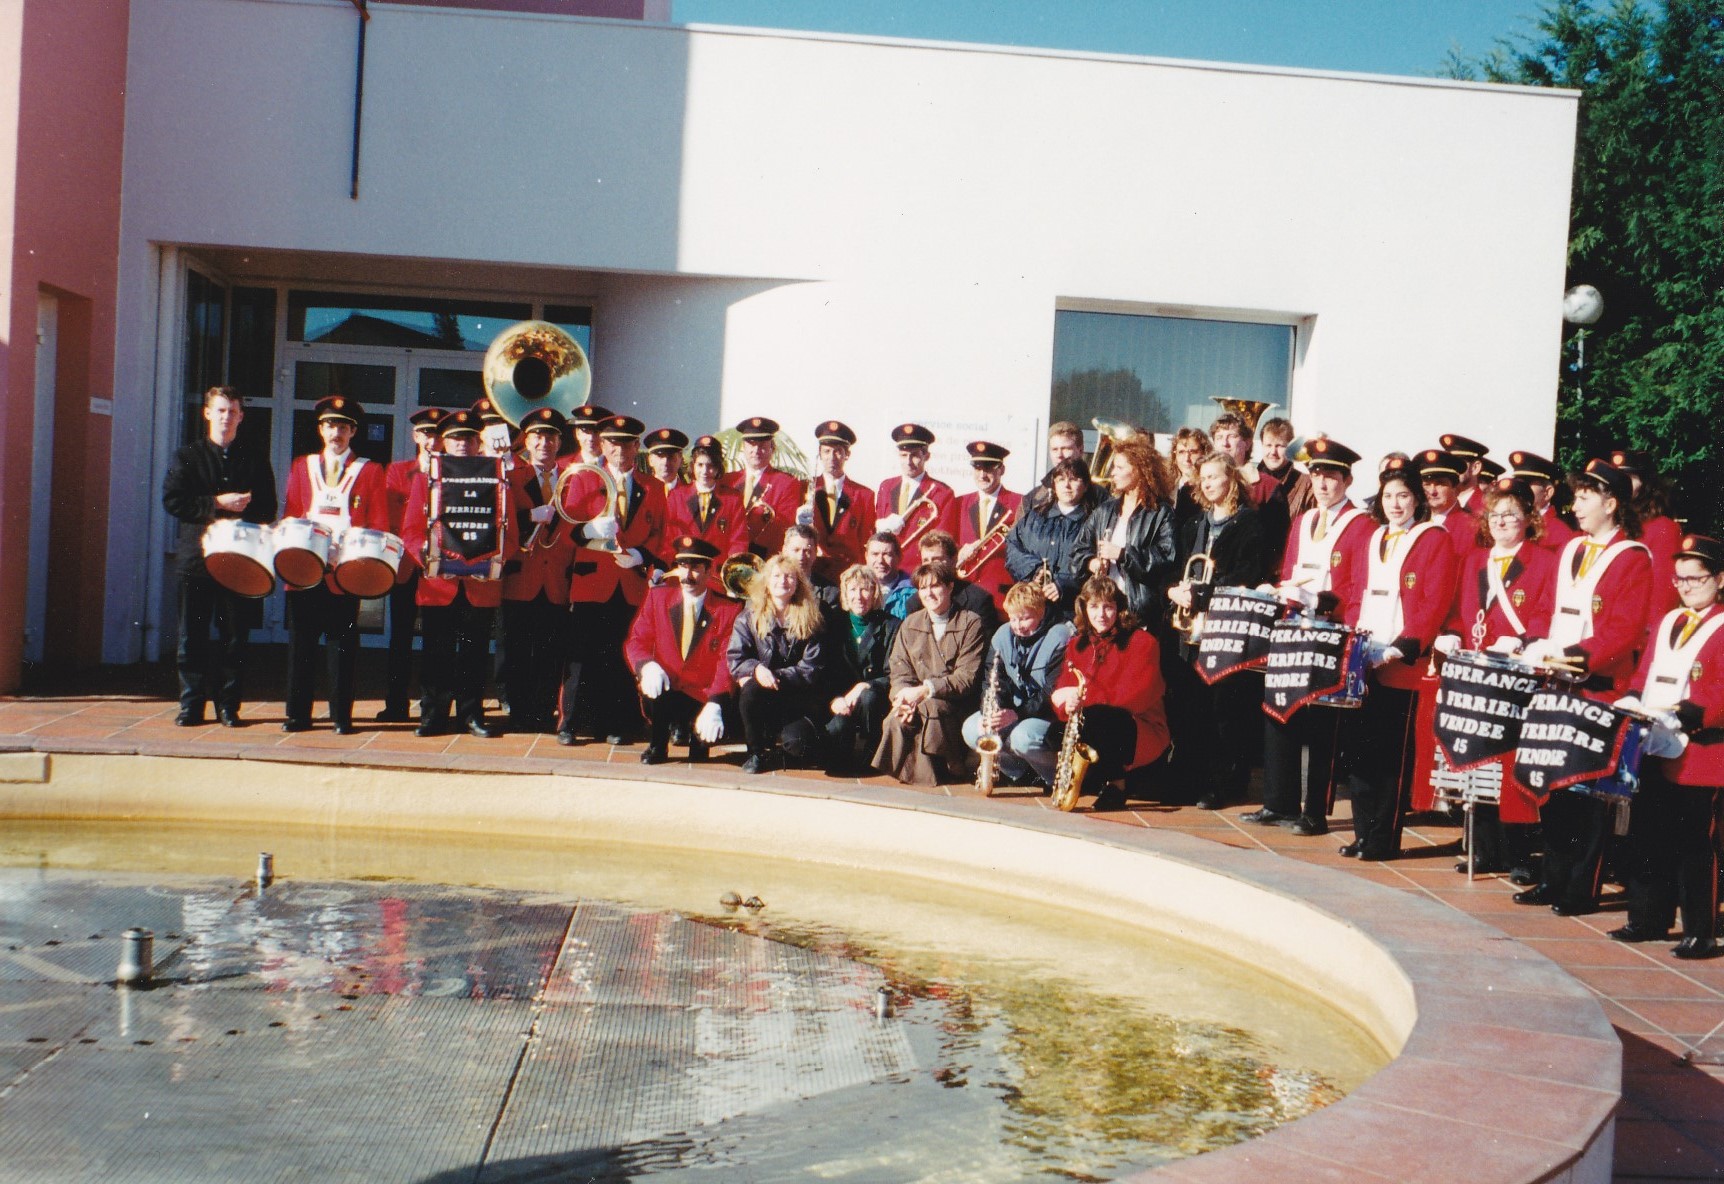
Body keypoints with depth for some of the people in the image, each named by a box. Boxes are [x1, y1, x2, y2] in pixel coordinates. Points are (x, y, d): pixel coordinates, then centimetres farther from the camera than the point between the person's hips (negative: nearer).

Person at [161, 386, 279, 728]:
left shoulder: (255, 460, 12)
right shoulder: (188, 457, 8)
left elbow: (267, 509, 7)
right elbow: (172, 500, -3)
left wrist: (243, 510, -14)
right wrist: (217, 504, -12)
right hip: (197, 558, -1)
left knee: (235, 636, 2)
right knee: (193, 636, 0)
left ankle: (228, 705, 9)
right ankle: (192, 704, 7)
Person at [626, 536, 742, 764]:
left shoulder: (730, 609, -4)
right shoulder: (658, 597, 5)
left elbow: (728, 663, -11)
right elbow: (636, 641, 1)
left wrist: (715, 705, -27)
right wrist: (647, 666, -23)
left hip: (705, 698, -1)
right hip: (666, 692, 1)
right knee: (651, 691, -34)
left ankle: (699, 737, 8)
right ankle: (657, 746, -3)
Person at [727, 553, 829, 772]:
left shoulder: (811, 620, 1)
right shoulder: (750, 616, 4)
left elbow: (813, 669, -6)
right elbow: (734, 659, -4)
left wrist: (777, 676, -20)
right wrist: (757, 669, -25)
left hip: (800, 699, -1)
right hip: (762, 696, 1)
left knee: (796, 741, -30)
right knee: (750, 689, -35)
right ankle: (757, 753, -10)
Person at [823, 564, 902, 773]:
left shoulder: (891, 626, 3)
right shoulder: (835, 625, 11)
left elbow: (893, 677, -4)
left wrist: (865, 686, -22)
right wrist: (835, 699, -14)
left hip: (877, 698, -1)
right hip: (843, 703, 1)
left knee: (869, 698, -37)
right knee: (838, 726, -34)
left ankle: (870, 758, -16)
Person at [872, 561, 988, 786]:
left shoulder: (971, 624, 1)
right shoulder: (910, 625, 16)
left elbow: (968, 677, -9)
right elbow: (900, 672, 7)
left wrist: (925, 690, -20)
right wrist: (904, 695, -17)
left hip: (956, 705, -3)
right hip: (915, 700, 3)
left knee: (931, 707, -35)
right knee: (897, 718, -30)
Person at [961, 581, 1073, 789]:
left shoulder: (1059, 637, -15)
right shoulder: (1003, 634, 6)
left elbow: (1055, 694, -20)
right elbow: (989, 677, 6)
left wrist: (1017, 714, -29)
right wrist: (992, 706, -16)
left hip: (1050, 716, -7)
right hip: (1012, 711, 7)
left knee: (1023, 737, -36)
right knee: (971, 729, -15)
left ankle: (1057, 774, -7)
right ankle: (1019, 771, 0)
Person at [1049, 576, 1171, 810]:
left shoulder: (1142, 642, -6)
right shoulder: (1077, 644, 11)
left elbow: (1136, 696, -19)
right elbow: (1061, 692, 2)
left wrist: (1084, 694, -25)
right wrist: (1067, 705, -23)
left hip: (1142, 734, -5)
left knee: (1095, 717, -35)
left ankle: (1115, 781, -13)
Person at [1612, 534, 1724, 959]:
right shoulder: (1667, 623, 16)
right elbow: (1644, 674, 18)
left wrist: (1686, 714, -26)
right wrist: (1631, 702, -1)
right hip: (1654, 750, 7)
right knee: (1646, 838, 12)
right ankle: (1648, 920, 23)